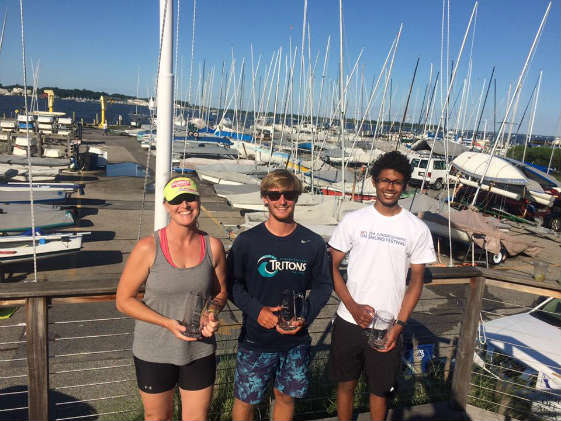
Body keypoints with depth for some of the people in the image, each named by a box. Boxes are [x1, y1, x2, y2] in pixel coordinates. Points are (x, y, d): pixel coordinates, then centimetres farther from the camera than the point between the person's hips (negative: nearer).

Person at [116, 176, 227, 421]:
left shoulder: (213, 247, -6)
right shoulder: (148, 248, -15)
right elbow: (124, 300, -10)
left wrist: (212, 313, -14)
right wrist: (168, 323, -20)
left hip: (200, 351, 2)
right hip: (154, 352, -2)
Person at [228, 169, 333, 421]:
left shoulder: (313, 243, -4)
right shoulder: (246, 241, -8)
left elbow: (323, 285, 4)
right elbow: (232, 284, -2)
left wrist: (305, 316, -11)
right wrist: (256, 310, -18)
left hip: (296, 340, 2)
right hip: (255, 340, -1)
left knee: (286, 396, 18)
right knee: (244, 400, 11)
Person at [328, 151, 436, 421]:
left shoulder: (417, 229, -2)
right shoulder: (353, 221, -2)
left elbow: (416, 281, 2)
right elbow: (331, 266, 0)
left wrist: (400, 323, -7)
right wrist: (352, 306, -11)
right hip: (348, 321, 1)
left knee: (379, 390, 14)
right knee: (345, 384, 15)